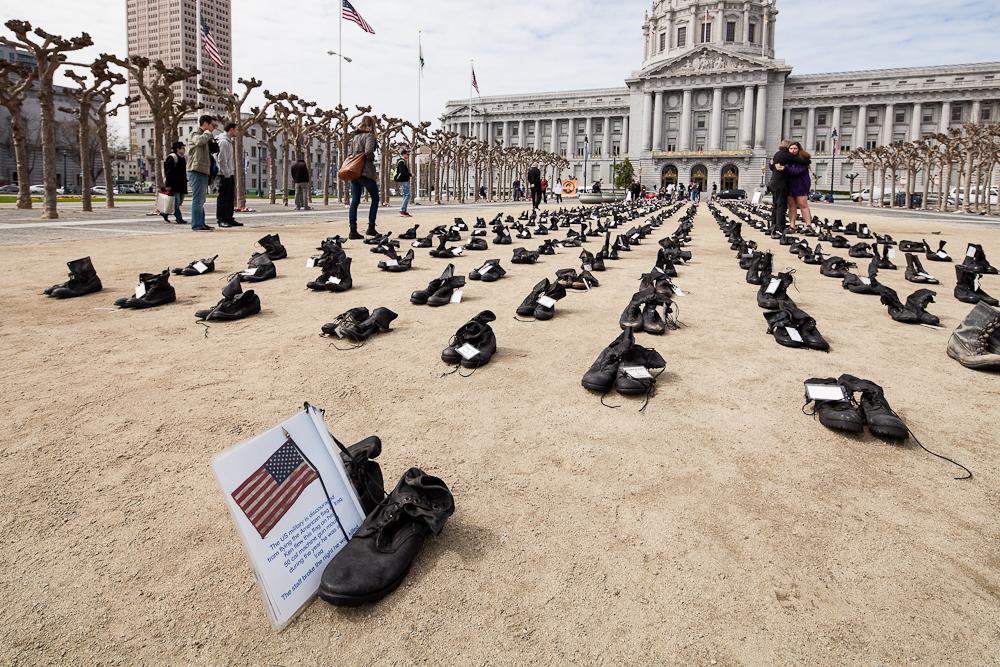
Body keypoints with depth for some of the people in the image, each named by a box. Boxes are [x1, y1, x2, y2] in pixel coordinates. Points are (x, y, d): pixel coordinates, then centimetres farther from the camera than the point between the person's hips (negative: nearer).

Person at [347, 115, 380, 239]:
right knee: (375, 198, 8)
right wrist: (372, 159, 0)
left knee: (354, 201, 4)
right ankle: (371, 227, 4)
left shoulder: (354, 136, 16)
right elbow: (368, 152, -18)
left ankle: (353, 230, -1)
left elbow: (349, 153, 13)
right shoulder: (369, 136, -5)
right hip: (366, 172, -6)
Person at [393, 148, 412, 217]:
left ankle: (404, 211, 12)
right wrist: (410, 175, -16)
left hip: (405, 181, 11)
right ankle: (402, 210, -14)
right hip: (403, 181, -11)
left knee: (405, 195, 11)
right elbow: (402, 172, -22)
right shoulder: (401, 162, -12)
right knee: (407, 195, -13)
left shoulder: (403, 161, 20)